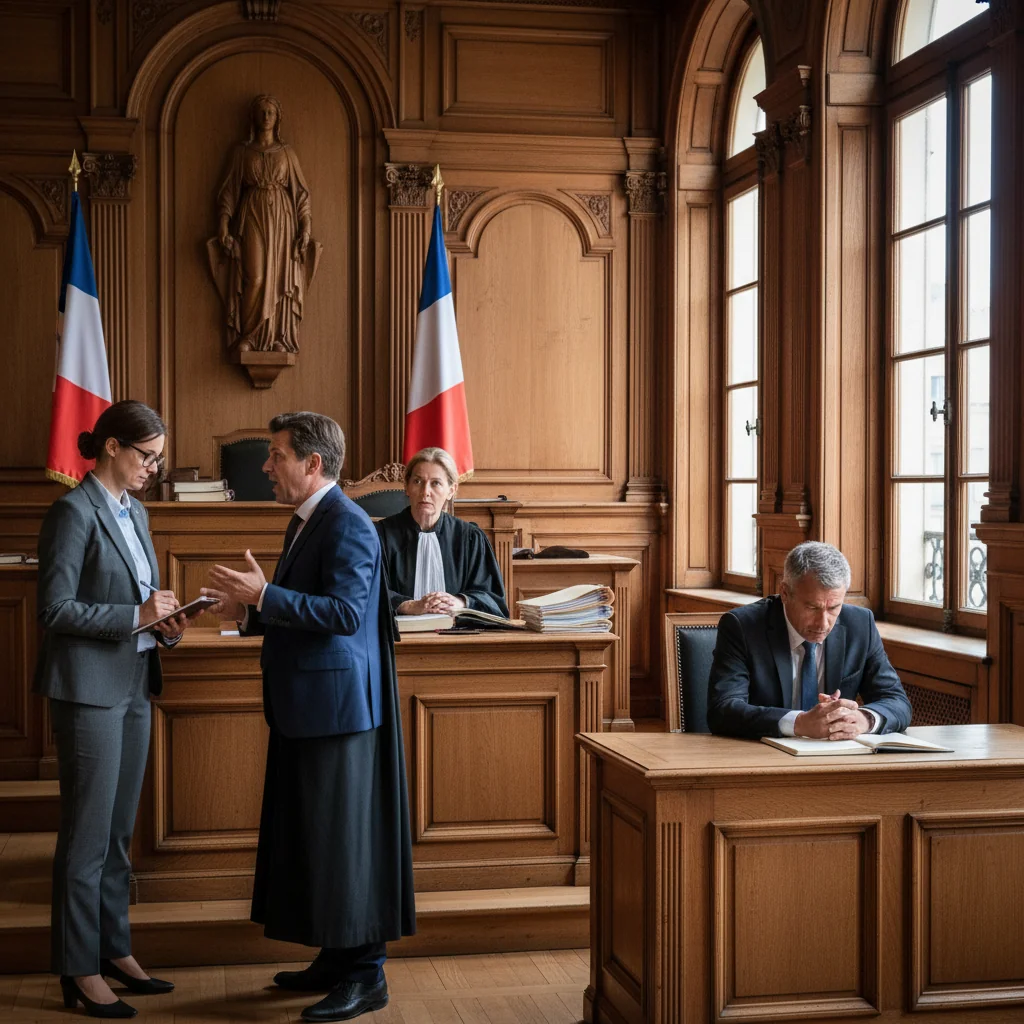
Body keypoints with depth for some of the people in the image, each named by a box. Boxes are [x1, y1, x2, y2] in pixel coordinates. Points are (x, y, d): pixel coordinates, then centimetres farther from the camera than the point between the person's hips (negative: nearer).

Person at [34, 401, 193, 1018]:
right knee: (87, 836, -1)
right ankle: (80, 973, 9)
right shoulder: (74, 513, -12)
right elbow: (56, 609, -16)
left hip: (133, 687, 8)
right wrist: (137, 615, -20)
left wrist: (163, 624, 3)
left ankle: (115, 949, 25)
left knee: (119, 832, 15)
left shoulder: (134, 512, 13)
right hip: (90, 689, -8)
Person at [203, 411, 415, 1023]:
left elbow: (345, 611, -25)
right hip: (306, 707, 10)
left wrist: (264, 594, -24)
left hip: (338, 706, -10)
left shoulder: (348, 525, -15)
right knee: (312, 835, 16)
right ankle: (336, 958, 27)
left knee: (345, 840, -3)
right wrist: (252, 613, 7)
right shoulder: (307, 522, 15)